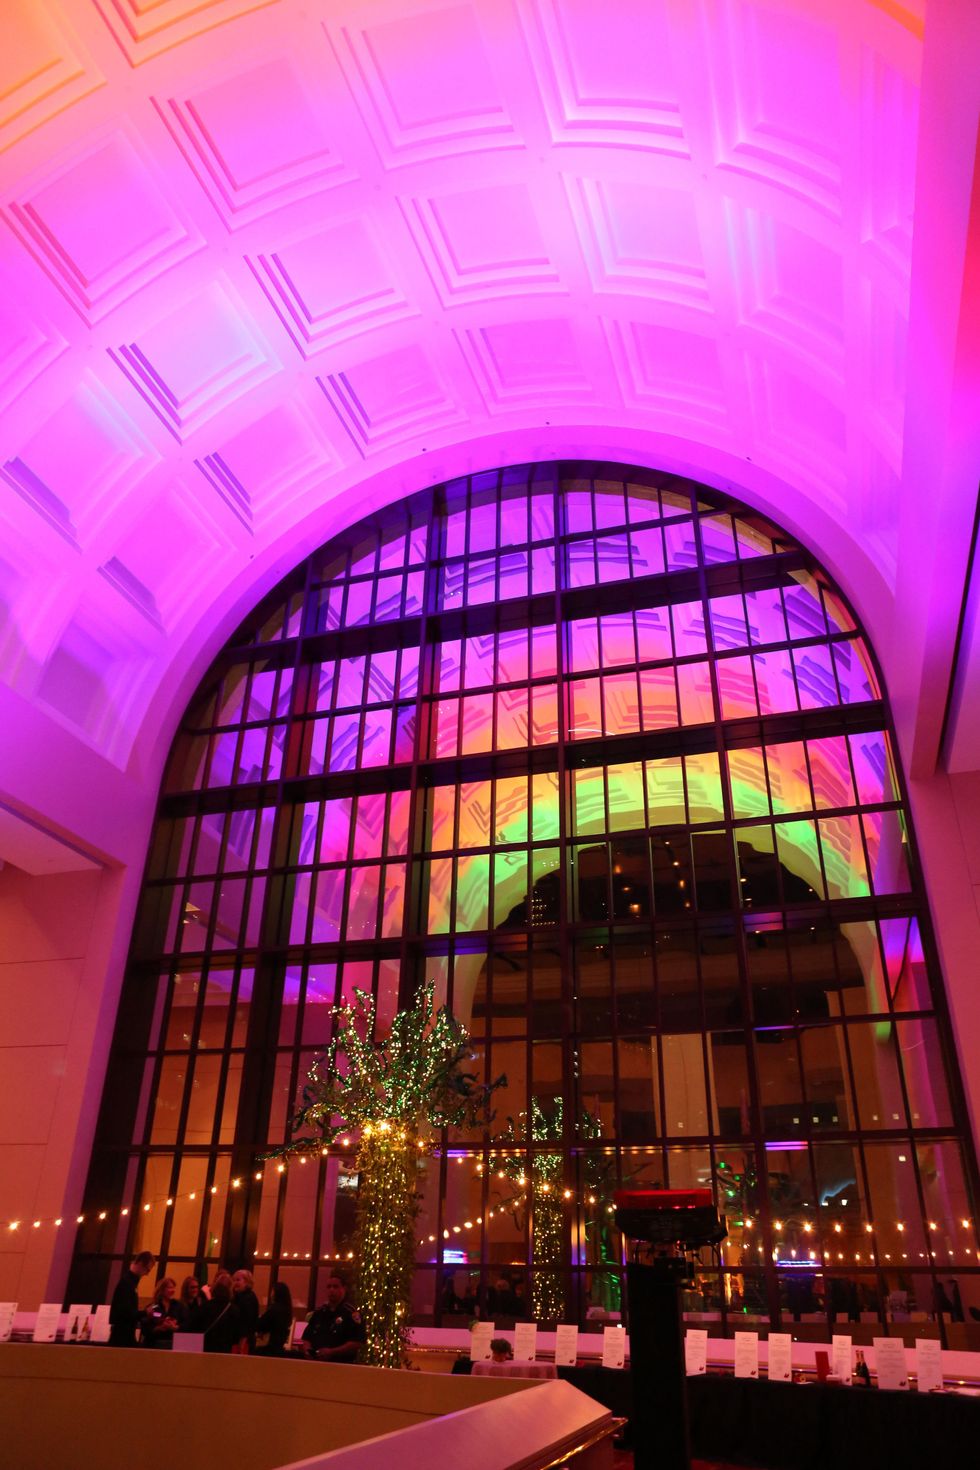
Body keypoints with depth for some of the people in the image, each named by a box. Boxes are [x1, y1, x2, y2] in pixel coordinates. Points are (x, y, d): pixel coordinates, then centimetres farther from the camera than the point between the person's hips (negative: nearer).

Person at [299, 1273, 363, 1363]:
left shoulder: (350, 1313, -5)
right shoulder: (319, 1312, 15)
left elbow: (356, 1344, -13)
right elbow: (306, 1338, 19)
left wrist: (332, 1352, -20)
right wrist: (306, 1350, -3)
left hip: (340, 1364, -5)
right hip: (314, 1363, 6)